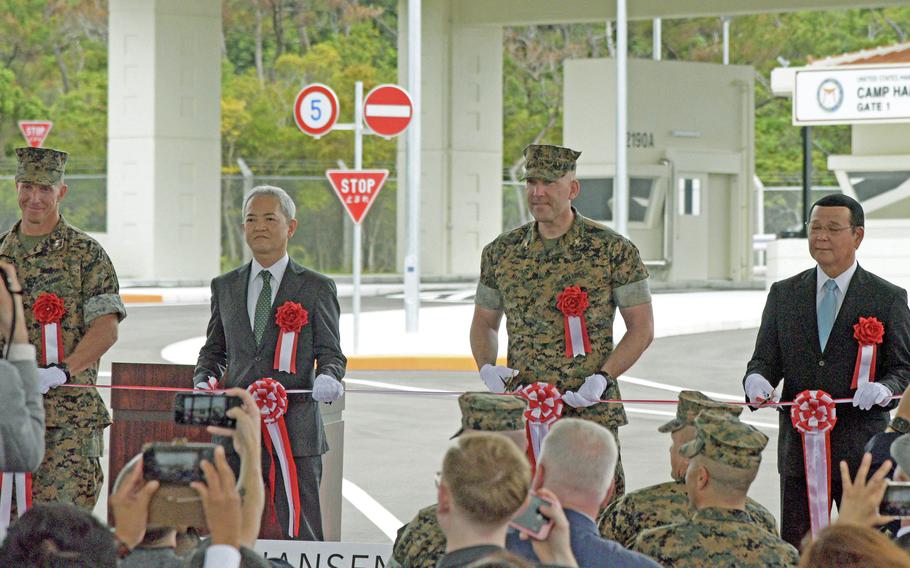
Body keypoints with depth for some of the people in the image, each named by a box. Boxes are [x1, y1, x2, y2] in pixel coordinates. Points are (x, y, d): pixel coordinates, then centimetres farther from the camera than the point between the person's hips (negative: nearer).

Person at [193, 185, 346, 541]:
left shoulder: (316, 288, 4)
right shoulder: (225, 287, 15)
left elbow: (330, 353, 5)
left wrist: (328, 378, -17)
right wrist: (204, 380, 1)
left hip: (295, 428, -3)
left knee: (301, 535, -5)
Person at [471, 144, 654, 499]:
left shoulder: (613, 250, -1)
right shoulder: (501, 253, 9)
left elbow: (642, 327, 2)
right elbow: (484, 322, 21)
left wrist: (603, 379, -10)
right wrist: (487, 368, 1)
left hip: (591, 410, -3)